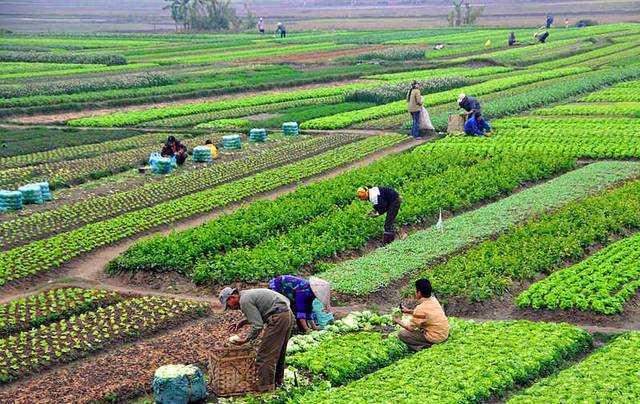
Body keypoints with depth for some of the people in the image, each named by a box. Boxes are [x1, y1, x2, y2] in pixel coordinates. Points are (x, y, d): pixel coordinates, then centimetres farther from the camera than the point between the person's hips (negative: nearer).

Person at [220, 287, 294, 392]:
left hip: (278, 318, -10)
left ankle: (265, 387, -3)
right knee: (278, 352, 22)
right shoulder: (247, 294, 19)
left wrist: (246, 340, -4)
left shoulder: (244, 301, -11)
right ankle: (278, 381, 33)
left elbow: (258, 325, -15)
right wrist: (241, 322, 26)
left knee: (265, 354, -5)